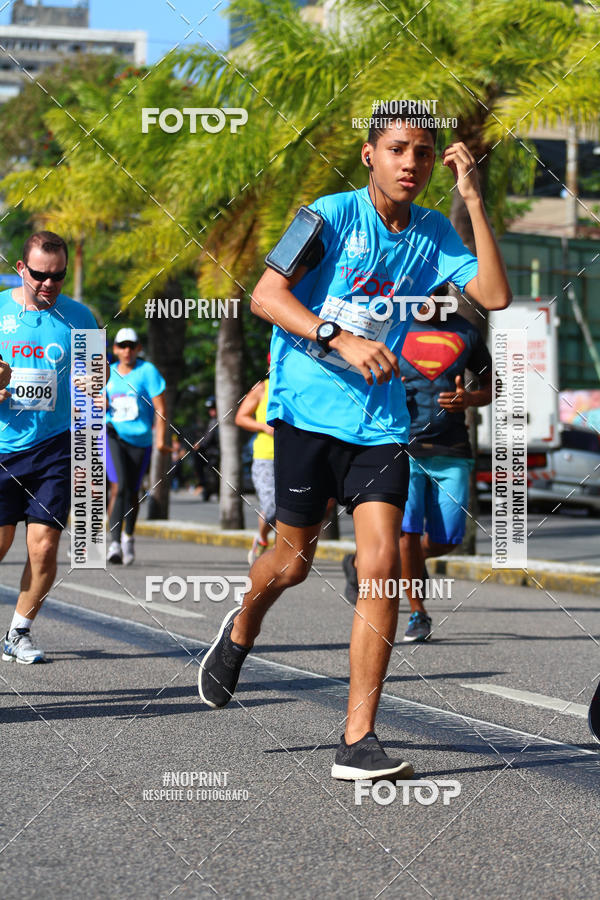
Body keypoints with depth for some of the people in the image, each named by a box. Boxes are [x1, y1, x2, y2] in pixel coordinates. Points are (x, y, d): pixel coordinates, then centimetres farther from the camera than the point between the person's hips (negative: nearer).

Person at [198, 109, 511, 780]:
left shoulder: (432, 233, 6)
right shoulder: (334, 214, -7)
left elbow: (495, 296, -6)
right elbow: (265, 296, -13)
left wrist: (474, 202, -11)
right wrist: (340, 338, -26)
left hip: (379, 418, 3)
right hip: (308, 409, -3)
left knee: (381, 565, -11)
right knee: (293, 560, 8)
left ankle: (357, 741, -9)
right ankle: (241, 630, 45)